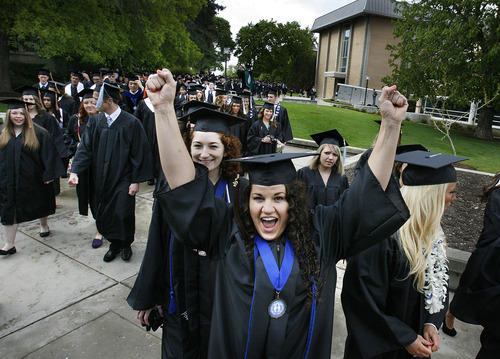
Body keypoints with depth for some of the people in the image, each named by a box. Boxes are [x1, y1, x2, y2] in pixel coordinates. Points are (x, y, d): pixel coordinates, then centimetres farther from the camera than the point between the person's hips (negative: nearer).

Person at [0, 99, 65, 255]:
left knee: (40, 204, 16)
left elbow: (48, 154, -9)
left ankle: (44, 224, 45)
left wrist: (48, 175, -13)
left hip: (33, 178, -2)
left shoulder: (38, 133, -8)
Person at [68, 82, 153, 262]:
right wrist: (75, 171, -15)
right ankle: (114, 244, 34)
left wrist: (136, 180, -10)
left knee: (122, 214, -3)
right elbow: (85, 148, -1)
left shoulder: (131, 123, -11)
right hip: (101, 179, 5)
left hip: (123, 179, -4)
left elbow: (140, 153, -9)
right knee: (104, 215, 10)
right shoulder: (95, 121, 3)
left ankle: (126, 244, 25)